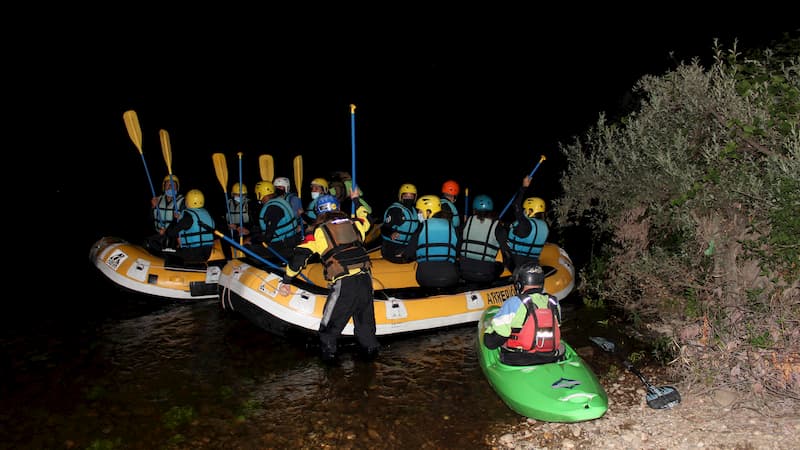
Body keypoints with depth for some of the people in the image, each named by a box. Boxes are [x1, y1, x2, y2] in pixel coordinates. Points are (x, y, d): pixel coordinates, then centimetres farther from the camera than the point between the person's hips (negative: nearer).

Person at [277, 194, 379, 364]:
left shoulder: (318, 231, 9)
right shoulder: (353, 224, 18)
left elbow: (299, 256, 4)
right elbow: (365, 220, 43)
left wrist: (286, 281, 13)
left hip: (344, 283, -4)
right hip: (365, 278, 4)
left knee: (331, 321, 13)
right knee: (364, 316, 23)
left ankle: (328, 352, 16)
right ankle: (370, 348, 30)